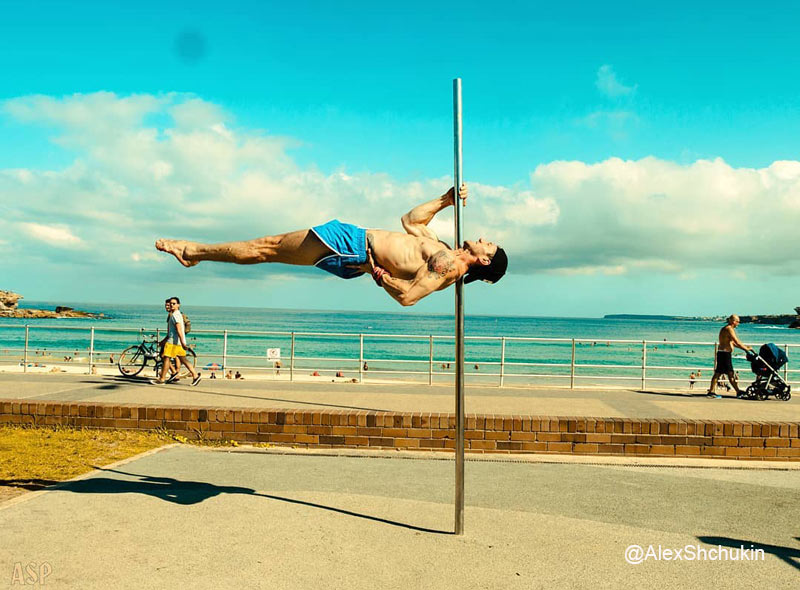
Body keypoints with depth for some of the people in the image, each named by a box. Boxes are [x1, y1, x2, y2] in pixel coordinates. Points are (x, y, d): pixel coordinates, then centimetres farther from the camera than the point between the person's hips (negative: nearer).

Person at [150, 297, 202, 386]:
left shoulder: (175, 315, -13)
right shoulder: (178, 314, 19)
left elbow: (179, 330, -23)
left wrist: (182, 343, -29)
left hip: (174, 341, -10)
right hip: (178, 342, 10)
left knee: (166, 358, -3)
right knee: (182, 359, 9)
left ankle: (161, 379, 4)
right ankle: (195, 375, 5)